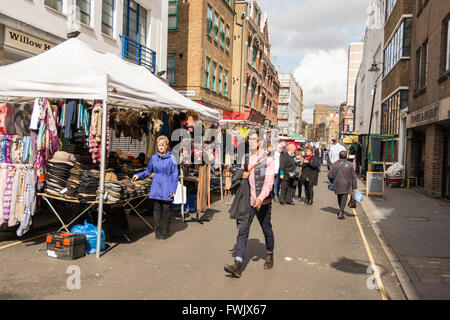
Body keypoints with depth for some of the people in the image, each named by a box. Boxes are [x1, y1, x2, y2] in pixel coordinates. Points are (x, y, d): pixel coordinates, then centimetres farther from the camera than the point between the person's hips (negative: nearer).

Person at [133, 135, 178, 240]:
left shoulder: (171, 158, -2)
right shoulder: (154, 158, 8)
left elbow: (175, 175, 0)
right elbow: (148, 171, 21)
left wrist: (173, 189, -6)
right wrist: (139, 175, 5)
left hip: (167, 189, -3)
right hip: (156, 187, 3)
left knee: (166, 209, 2)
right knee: (157, 209, 3)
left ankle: (165, 232, 14)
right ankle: (157, 232, 12)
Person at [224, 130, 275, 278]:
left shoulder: (267, 159, -7)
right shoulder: (245, 157, 8)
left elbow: (269, 181, -15)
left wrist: (260, 198, -28)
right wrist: (242, 175, -2)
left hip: (263, 201, -3)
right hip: (248, 201, 3)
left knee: (267, 230, 14)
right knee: (242, 230, -6)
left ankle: (270, 254, 39)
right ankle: (238, 265, -9)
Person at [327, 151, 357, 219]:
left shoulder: (335, 164, -2)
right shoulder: (350, 165, -2)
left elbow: (330, 175, -3)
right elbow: (353, 177, 0)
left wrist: (333, 182, 17)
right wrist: (354, 187, 5)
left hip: (337, 185, 2)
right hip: (346, 185, -2)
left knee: (339, 198, 17)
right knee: (344, 198, -1)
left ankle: (341, 211, 32)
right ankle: (341, 213, -12)